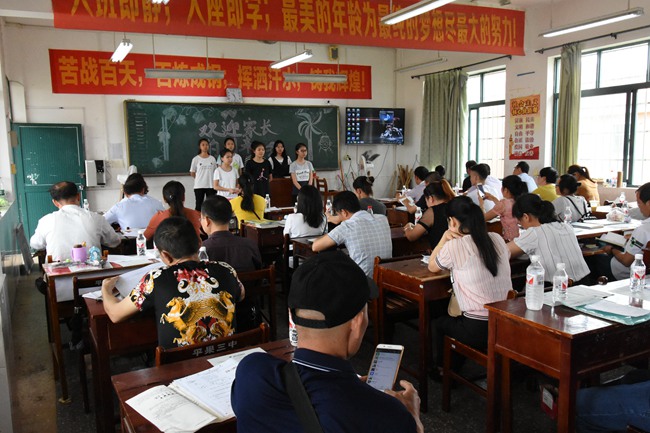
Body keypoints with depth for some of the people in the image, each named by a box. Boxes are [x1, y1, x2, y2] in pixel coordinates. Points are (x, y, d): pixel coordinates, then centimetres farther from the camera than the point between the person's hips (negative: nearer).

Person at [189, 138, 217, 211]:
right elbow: (192, 173, 4)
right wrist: (200, 178, 4)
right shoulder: (196, 159, -3)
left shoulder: (212, 158, 3)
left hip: (211, 186, 2)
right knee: (198, 205, 6)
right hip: (199, 186, -2)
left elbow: (215, 171, 10)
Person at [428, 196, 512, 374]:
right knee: (455, 319, 33)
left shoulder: (454, 246, -13)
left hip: (479, 330, -5)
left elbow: (432, 266, 5)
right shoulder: (497, 239, 2)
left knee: (441, 322, 27)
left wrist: (445, 237, 6)